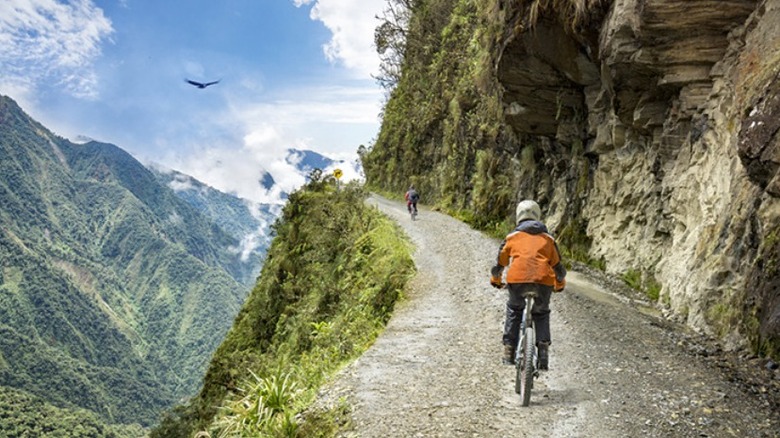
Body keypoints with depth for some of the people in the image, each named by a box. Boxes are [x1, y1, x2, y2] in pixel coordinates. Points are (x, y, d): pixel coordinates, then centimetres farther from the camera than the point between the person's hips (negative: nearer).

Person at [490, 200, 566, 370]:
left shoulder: (512, 236, 20)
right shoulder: (548, 238, 23)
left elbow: (500, 262, 26)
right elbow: (557, 265, 27)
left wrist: (495, 280, 44)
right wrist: (560, 284, 45)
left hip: (517, 279, -1)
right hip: (543, 280, 1)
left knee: (514, 309, 25)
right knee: (541, 313, 25)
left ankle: (509, 349, 18)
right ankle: (543, 346, 7)